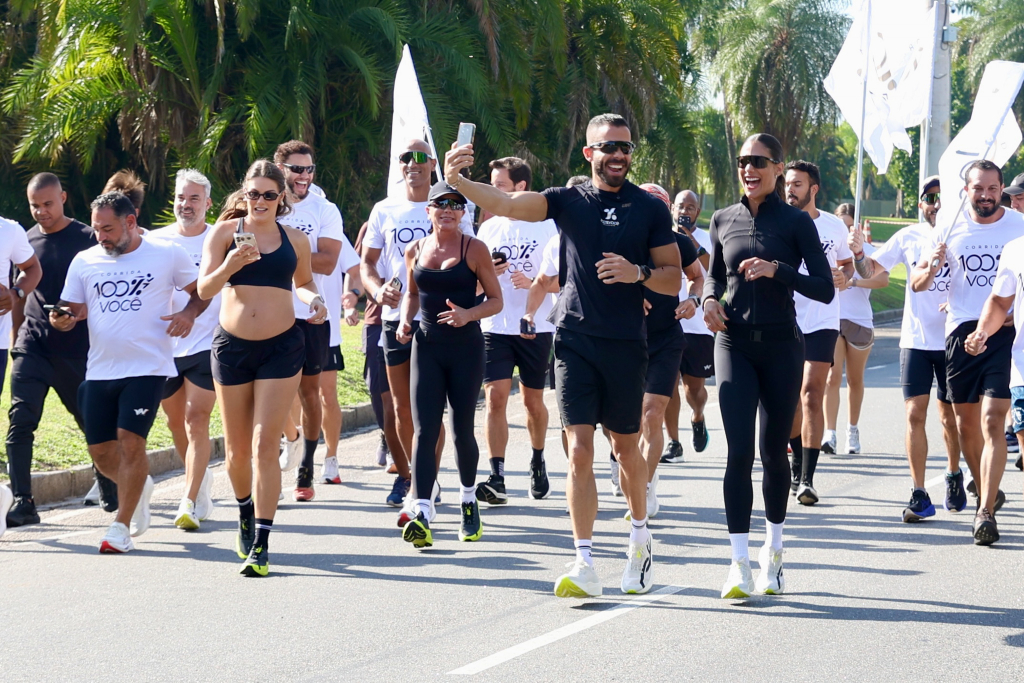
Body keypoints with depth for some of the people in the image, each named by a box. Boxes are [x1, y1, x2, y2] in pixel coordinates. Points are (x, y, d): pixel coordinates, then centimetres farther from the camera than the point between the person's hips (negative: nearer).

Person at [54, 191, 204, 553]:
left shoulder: (168, 255, 0)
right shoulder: (84, 261, 8)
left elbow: (202, 292, 9)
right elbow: (72, 309, 11)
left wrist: (188, 313, -11)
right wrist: (61, 319, -12)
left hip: (147, 368, -4)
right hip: (99, 370, 4)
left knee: (130, 441, -14)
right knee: (101, 451, 5)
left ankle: (121, 528, -4)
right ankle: (140, 487, 36)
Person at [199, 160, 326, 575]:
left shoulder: (295, 240, 6)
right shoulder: (226, 232, 1)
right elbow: (204, 288, -6)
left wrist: (312, 299, 1)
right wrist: (231, 264, -25)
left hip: (281, 348, -1)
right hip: (232, 345, 1)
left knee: (265, 446, -10)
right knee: (237, 449, 11)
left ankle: (261, 545, -10)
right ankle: (245, 514, 40)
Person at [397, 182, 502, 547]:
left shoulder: (474, 249, -3)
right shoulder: (415, 250, 7)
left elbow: (495, 300, 0)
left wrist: (468, 314, -19)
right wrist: (405, 320, 3)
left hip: (466, 347, -2)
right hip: (427, 347, 2)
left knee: (462, 430, 6)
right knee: (424, 430, -9)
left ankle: (469, 501, 31)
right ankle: (422, 516, -16)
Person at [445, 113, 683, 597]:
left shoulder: (650, 209, 3)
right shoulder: (569, 201, 4)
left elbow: (674, 279, 5)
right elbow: (504, 204, -10)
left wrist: (638, 273, -16)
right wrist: (458, 181, -27)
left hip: (625, 343, 0)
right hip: (574, 340, 0)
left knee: (626, 448, 12)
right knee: (579, 452, -7)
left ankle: (640, 537, 36)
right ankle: (584, 566, -7)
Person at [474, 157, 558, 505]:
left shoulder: (546, 226, -2)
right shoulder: (488, 228, 9)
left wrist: (533, 283, -20)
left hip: (535, 329, -2)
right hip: (495, 328, 2)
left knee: (533, 400, 9)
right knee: (495, 398, -10)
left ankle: (538, 460, 34)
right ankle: (496, 479, -14)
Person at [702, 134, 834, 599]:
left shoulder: (796, 222, -2)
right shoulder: (724, 221, 7)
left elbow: (826, 290, -6)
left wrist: (777, 270, -19)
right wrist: (710, 299, 0)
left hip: (781, 346, -1)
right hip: (734, 345, 1)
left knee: (773, 452, 7)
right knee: (739, 451, -11)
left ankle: (773, 550, 26)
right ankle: (739, 561, -11)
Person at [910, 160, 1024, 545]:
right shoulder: (951, 229, 5)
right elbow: (917, 283, 6)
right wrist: (931, 268, -16)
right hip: (962, 330, 3)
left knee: (992, 421, -14)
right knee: (965, 424, 11)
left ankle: (986, 513, -17)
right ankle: (986, 491, 34)